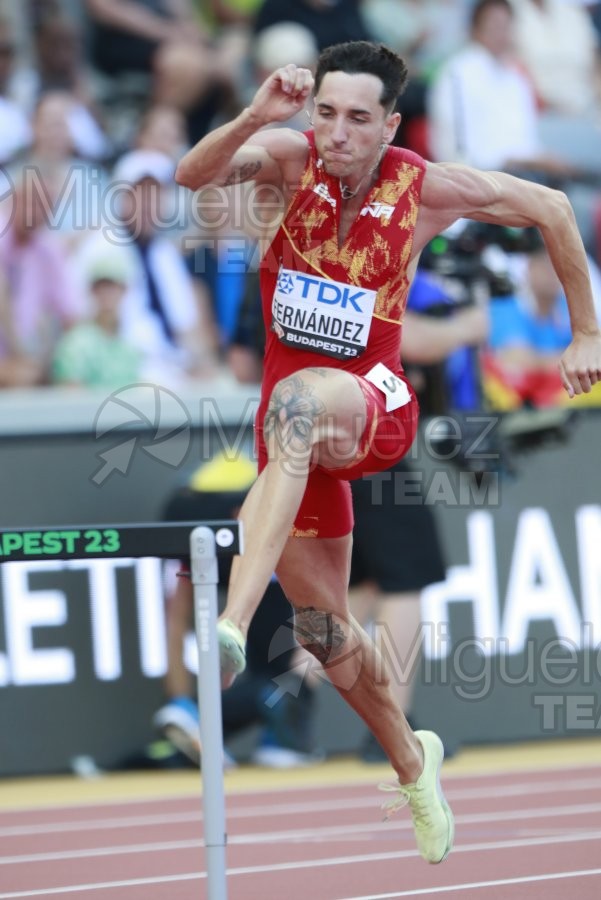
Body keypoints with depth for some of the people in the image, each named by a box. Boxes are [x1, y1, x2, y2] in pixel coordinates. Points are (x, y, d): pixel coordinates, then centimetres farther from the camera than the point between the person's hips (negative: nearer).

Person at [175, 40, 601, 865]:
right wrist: (257, 116, -44)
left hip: (375, 406, -4)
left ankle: (231, 625, -55)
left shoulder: (424, 187, -7)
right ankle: (409, 761, 37)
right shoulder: (291, 158, -7)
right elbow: (194, 175, -26)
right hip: (298, 428, 4)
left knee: (297, 402, -40)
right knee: (322, 627, 10)